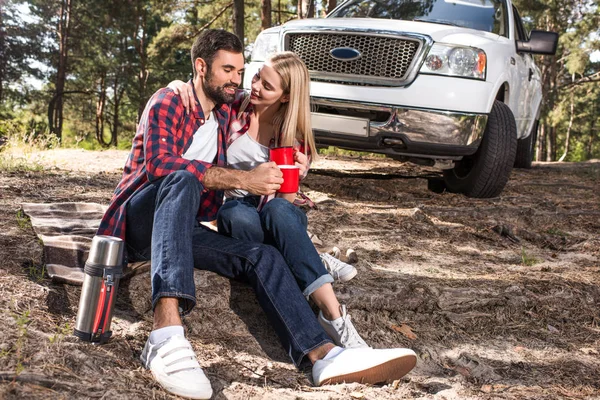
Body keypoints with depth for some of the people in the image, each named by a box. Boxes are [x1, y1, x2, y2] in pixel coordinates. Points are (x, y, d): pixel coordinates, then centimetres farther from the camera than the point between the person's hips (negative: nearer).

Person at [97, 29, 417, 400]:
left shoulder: (227, 116, 15)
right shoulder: (168, 102, -8)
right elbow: (159, 163, -25)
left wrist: (275, 189, 1)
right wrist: (243, 179, -30)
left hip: (182, 230, 6)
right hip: (139, 219, -6)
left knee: (262, 255, -17)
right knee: (184, 180, -37)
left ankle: (325, 355, -37)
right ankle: (167, 335, -57)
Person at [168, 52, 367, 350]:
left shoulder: (295, 136, 0)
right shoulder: (234, 108, 1)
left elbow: (287, 200, -3)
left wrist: (295, 175, -25)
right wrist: (178, 85, -11)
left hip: (279, 214, -1)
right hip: (234, 208, 1)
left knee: (277, 210, -42)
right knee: (238, 216, -41)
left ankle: (333, 314, -53)